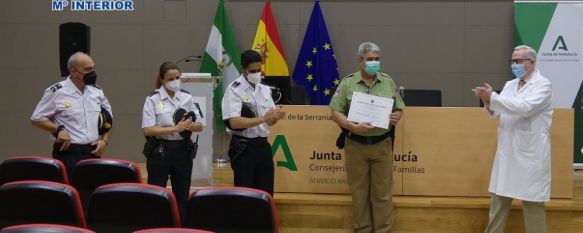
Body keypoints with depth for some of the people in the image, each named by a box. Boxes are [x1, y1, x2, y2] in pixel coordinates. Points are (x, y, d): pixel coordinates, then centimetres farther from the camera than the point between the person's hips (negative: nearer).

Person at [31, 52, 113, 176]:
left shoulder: (97, 91, 8)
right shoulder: (56, 92, -7)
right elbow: (36, 118, -2)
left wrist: (104, 140, 5)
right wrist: (58, 129, -15)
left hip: (93, 152, 5)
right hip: (68, 153, -5)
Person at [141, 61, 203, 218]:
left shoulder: (187, 98, 6)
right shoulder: (153, 99, -5)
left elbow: (200, 126, 7)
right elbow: (148, 130, -14)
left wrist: (189, 126, -16)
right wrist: (175, 128, -22)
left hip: (183, 150, 4)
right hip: (160, 151, -4)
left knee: (182, 195, 9)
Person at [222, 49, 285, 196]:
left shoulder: (264, 89, 11)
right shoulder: (234, 90, -10)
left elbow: (270, 121, 12)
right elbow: (234, 122, -21)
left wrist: (276, 116, -11)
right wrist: (262, 118, -27)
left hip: (263, 145, 6)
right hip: (243, 147, -6)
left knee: (266, 193, 11)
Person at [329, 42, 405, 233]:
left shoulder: (388, 82, 7)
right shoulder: (348, 83, -1)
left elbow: (399, 108, 13)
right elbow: (336, 113, -4)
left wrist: (396, 117, -11)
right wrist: (353, 127, -18)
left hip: (382, 144, 1)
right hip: (356, 145, -1)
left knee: (382, 192, 3)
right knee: (359, 192, 7)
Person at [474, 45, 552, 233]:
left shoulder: (543, 85, -8)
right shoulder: (510, 85, 13)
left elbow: (525, 108, -23)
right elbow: (496, 112, 12)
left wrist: (493, 97, -25)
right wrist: (487, 100, -10)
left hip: (530, 153, -6)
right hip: (507, 150, 7)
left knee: (532, 201, 0)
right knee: (500, 197, 11)